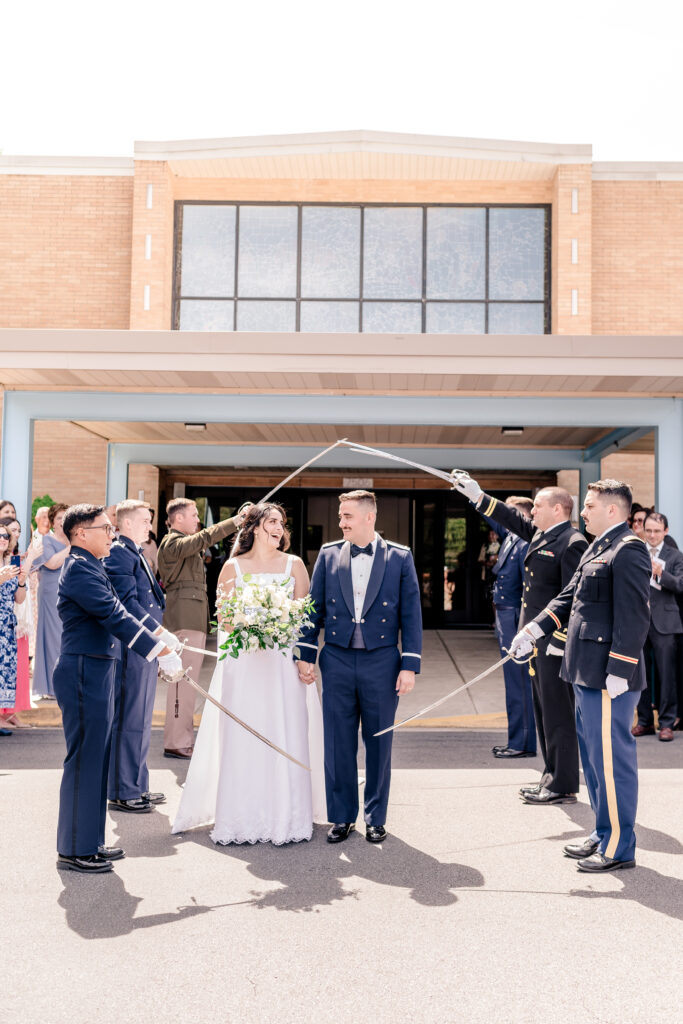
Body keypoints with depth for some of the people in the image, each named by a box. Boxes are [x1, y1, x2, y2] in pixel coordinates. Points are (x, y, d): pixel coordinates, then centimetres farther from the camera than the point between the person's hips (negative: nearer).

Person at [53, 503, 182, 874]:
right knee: (83, 759, -1)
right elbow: (114, 614, -24)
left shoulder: (90, 565, 15)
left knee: (95, 759, 16)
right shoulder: (80, 567, -17)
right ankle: (74, 849, 10)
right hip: (84, 673, -10)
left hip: (95, 675, 10)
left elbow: (113, 614, 20)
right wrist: (159, 649, -25)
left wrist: (158, 639, 17)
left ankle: (90, 842, 27)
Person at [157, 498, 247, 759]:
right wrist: (235, 521, -29)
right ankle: (176, 743, -7)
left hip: (193, 620, 11)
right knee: (183, 679, -10)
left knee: (188, 680, 14)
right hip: (184, 619, -11)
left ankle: (183, 738, 20)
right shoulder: (173, 543, -12)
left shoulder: (184, 543, 24)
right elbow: (204, 538, -26)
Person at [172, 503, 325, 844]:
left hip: (285, 660, 1)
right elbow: (223, 619, 6)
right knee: (241, 737, 0)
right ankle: (240, 819, 10)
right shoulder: (233, 567, 6)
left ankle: (286, 817, 11)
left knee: (285, 737, 1)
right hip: (243, 662, 0)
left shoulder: (294, 565, 8)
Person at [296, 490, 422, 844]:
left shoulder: (400, 557, -2)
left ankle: (375, 818, 24)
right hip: (337, 661, 2)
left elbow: (411, 615, -1)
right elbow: (314, 607, 8)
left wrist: (410, 666, -6)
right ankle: (342, 817, 21)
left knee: (379, 743, 9)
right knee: (338, 744, 7)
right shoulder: (328, 554, 4)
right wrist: (305, 655, 4)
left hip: (381, 662, -1)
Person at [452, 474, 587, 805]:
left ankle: (564, 786, 6)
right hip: (538, 640, 10)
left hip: (555, 641, -10)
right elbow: (513, 519, 26)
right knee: (543, 711, 16)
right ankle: (552, 777, 26)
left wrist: (558, 641, -21)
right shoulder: (541, 534, 12)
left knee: (558, 712, -3)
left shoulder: (572, 543, -15)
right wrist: (477, 497, 22)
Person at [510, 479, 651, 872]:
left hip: (609, 678, -10)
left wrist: (618, 674, -23)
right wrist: (534, 629, 12)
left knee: (612, 759, -1)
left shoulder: (629, 550, -16)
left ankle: (619, 848, 11)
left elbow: (633, 618, -21)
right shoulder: (597, 549, 16)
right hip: (588, 676, 10)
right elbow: (569, 597, 20)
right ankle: (604, 833, 31)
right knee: (594, 756, 18)